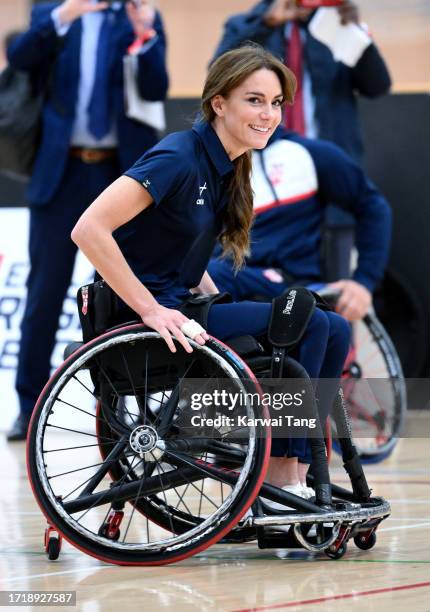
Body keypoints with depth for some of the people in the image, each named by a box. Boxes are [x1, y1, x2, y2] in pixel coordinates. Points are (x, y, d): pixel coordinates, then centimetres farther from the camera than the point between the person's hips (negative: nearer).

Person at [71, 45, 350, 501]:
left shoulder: (227, 167, 10)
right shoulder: (179, 158, -18)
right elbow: (89, 230, -26)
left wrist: (219, 303, 6)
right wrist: (152, 311, -25)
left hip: (179, 309, 9)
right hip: (144, 327, -9)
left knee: (334, 331, 0)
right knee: (307, 323, -17)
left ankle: (292, 477, 0)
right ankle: (280, 480, -10)